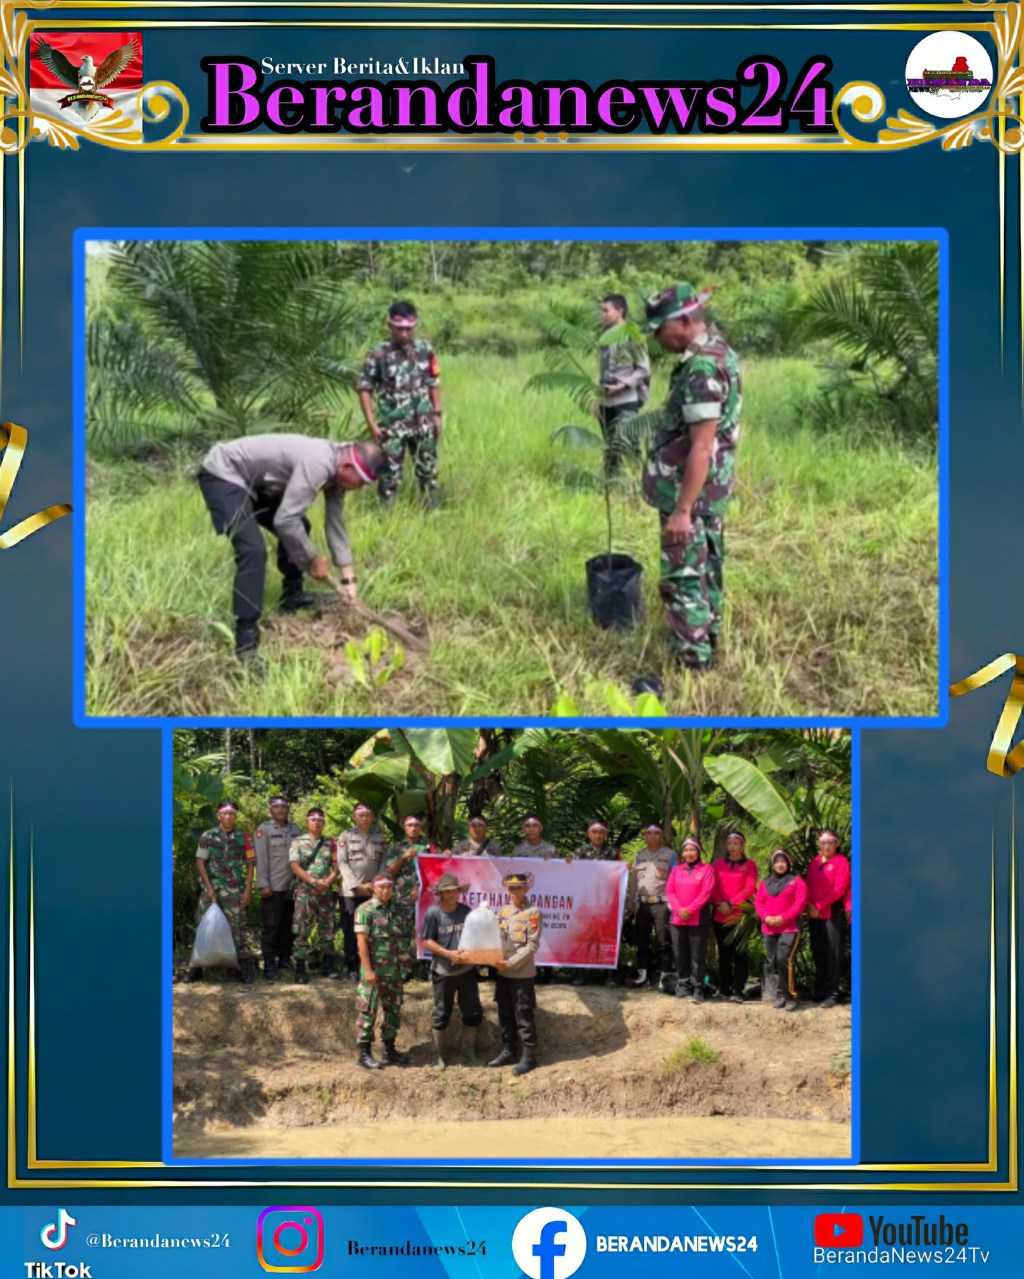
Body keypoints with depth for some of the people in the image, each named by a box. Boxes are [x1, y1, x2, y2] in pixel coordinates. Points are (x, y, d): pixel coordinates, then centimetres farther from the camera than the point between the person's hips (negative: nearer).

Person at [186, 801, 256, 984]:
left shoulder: (243, 838, 5)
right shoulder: (207, 836, 4)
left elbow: (250, 865, 6)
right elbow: (200, 862, 3)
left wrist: (248, 890, -2)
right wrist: (209, 887, -5)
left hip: (235, 892, -1)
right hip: (211, 889, 1)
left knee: (237, 929, -3)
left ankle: (245, 968, 2)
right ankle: (197, 968, 10)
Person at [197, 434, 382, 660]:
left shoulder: (336, 467, -1)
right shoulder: (318, 464, -31)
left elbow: (336, 523, 9)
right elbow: (284, 520, -30)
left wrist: (348, 578, 7)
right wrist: (312, 558, -15)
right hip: (222, 474, -10)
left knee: (297, 529, 17)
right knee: (253, 550, -22)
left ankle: (291, 595, 33)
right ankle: (246, 639, -21)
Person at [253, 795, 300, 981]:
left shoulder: (295, 830, 13)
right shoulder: (263, 830, -1)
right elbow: (261, 859, -5)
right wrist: (263, 885, -11)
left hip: (291, 887, 5)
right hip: (273, 888, -5)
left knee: (288, 926, 9)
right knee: (270, 926, -4)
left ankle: (285, 958, 20)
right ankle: (269, 964, -1)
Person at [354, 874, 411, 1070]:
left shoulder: (395, 909, 11)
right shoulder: (366, 910, -9)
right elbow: (361, 941, -13)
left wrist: (403, 962, 10)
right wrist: (368, 970, -18)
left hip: (394, 969, 7)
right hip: (374, 969, -7)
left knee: (393, 1010, 13)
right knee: (367, 1011, -2)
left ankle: (389, 1049, 24)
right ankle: (364, 1053, 3)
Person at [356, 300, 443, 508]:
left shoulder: (426, 350, 1)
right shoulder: (379, 354, -10)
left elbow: (434, 384, 11)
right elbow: (364, 388, -5)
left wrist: (437, 414, 8)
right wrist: (372, 424, -10)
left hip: (423, 424, 3)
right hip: (392, 426, -3)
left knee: (429, 471, 12)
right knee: (389, 474, 0)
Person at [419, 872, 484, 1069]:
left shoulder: (466, 911, 2)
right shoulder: (433, 913, -9)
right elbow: (426, 941, -9)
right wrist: (449, 954, -17)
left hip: (467, 970, 4)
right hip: (443, 972, -4)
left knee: (473, 1012, 9)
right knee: (442, 1014, 6)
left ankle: (469, 1050, 25)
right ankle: (438, 1055, 18)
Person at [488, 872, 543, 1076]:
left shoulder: (533, 913, -8)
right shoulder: (501, 911, 10)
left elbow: (532, 945, -13)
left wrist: (510, 963, -17)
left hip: (523, 974, -6)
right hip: (503, 974, 6)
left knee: (524, 1016, -1)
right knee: (505, 1015, 13)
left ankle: (529, 1056, 6)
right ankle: (507, 1052, 25)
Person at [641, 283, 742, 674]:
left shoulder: (701, 369, -26)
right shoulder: (718, 348, 6)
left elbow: (701, 447, -28)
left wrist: (682, 509, -27)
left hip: (689, 489, -10)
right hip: (711, 487, 10)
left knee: (683, 579, -3)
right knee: (706, 568, 22)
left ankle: (693, 664, 2)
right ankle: (708, 637, 35)